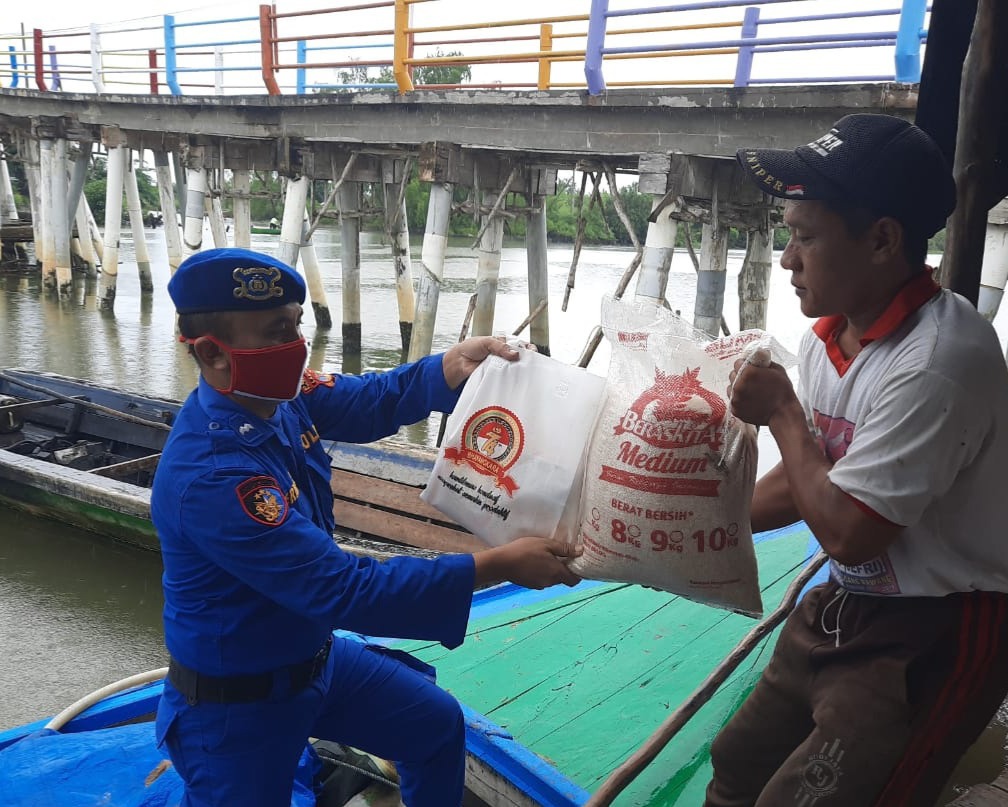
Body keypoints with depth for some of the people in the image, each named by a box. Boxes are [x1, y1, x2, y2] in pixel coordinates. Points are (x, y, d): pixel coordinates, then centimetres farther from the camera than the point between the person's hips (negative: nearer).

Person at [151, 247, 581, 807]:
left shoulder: (278, 396, -11)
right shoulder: (210, 477, -36)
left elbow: (371, 401, 0)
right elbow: (347, 590, -36)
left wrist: (455, 365, -21)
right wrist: (500, 565, -33)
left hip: (314, 654, 8)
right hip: (238, 705, -8)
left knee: (438, 725, 19)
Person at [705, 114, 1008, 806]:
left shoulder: (940, 358, -28)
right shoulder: (827, 339, 0)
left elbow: (847, 532, -26)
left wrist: (781, 411, -15)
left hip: (933, 638, -8)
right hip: (842, 610, 8)